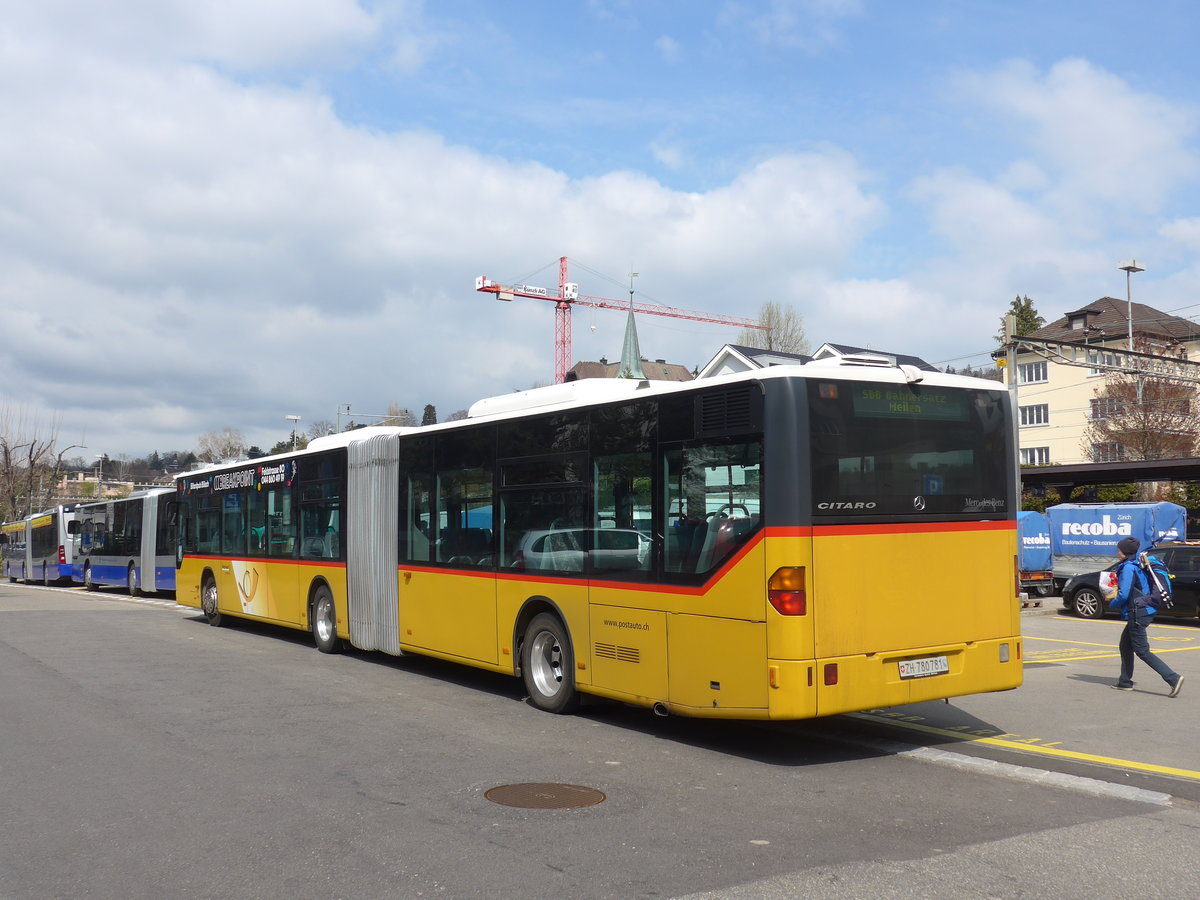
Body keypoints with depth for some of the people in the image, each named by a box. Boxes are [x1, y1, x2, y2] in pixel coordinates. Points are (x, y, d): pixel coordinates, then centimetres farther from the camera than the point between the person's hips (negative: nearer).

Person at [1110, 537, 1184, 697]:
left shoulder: (1128, 568, -16)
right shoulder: (1137, 566, 13)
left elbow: (1124, 595, -22)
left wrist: (1113, 604, -3)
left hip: (1137, 614, -10)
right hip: (1144, 611, 10)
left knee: (1142, 651, -6)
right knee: (1125, 646, 17)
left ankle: (1173, 678, -13)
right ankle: (1125, 682, 23)